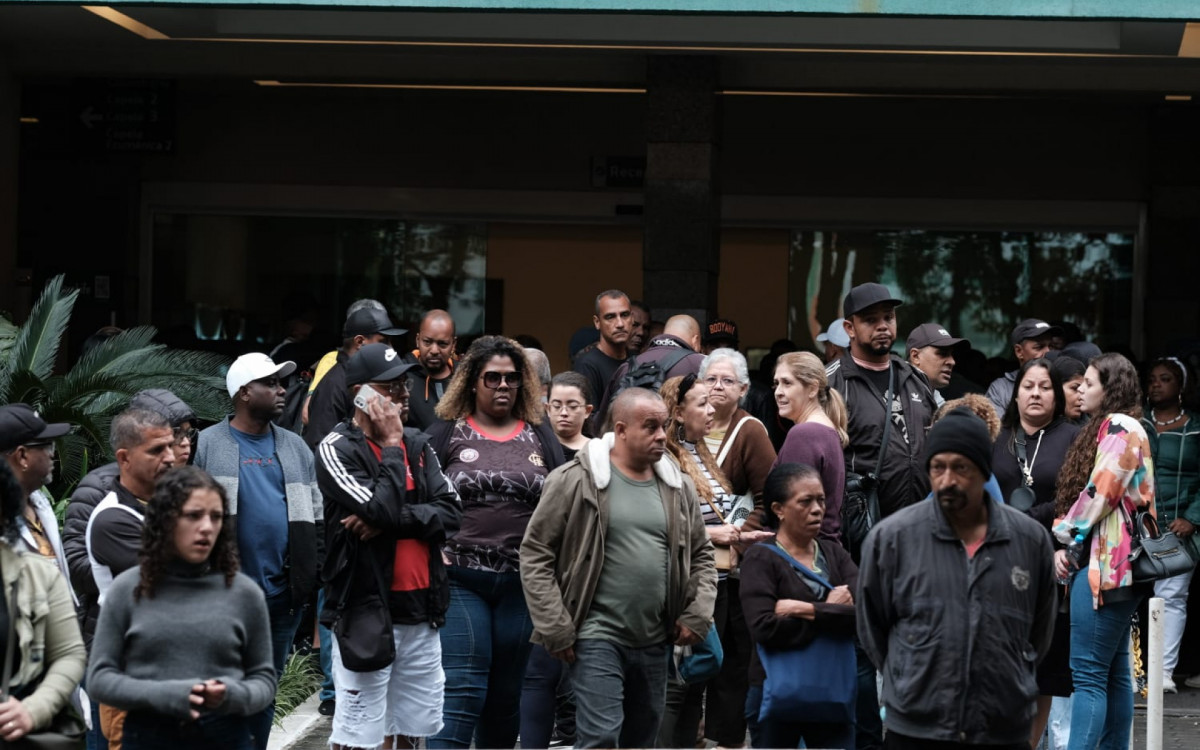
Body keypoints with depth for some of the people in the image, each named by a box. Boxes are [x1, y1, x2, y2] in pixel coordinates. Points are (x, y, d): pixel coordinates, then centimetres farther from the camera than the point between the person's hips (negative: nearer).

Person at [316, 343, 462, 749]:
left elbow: (451, 511, -1)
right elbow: (383, 509, -21)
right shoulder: (337, 450, -8)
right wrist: (391, 445, -11)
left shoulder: (417, 444, 10)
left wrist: (393, 520, -15)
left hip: (421, 611, 6)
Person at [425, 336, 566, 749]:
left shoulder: (540, 436, 11)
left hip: (523, 583, 3)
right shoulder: (446, 434, 4)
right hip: (459, 579, -3)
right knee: (461, 690, -12)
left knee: (506, 695, 10)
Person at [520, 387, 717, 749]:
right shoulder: (576, 480, -7)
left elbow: (701, 555, 18)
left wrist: (698, 614, 3)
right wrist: (554, 628, -10)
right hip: (598, 638, -6)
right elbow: (535, 555, -6)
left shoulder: (679, 487, 8)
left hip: (656, 643, 6)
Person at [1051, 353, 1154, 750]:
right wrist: (1065, 546, 4)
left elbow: (1100, 493, -16)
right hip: (1105, 565, 10)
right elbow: (1080, 494, 18)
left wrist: (1064, 537, -3)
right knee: (1115, 672, 11)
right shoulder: (1106, 427, 21)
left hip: (1104, 564, -10)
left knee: (1088, 674, -13)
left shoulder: (1119, 427, -10)